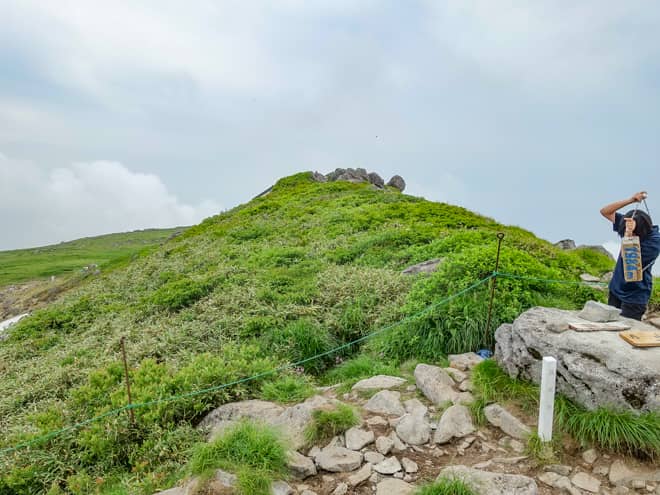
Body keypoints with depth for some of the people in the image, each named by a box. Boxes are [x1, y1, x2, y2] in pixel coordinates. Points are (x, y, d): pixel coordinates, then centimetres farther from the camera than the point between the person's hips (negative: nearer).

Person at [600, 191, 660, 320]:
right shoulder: (629, 223, -4)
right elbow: (605, 211, -6)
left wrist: (629, 233, -39)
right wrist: (630, 200, -20)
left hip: (634, 296, -6)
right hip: (616, 290, 6)